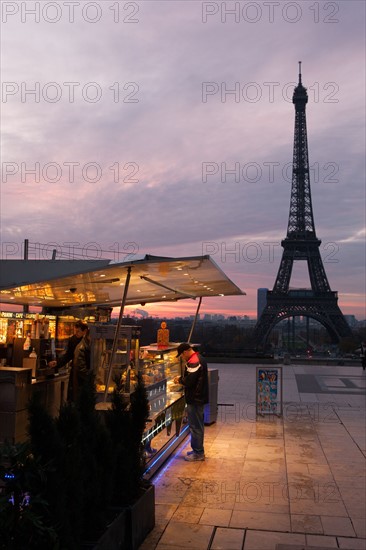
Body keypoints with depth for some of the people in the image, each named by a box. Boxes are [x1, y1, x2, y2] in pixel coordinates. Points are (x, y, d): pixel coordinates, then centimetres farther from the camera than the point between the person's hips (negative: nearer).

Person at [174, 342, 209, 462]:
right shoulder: (199, 358, 13)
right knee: (198, 425, 18)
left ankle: (198, 453, 7)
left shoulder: (193, 361, -21)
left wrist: (180, 379, -7)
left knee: (195, 426, -1)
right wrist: (182, 380, 8)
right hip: (199, 397, 11)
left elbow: (189, 381, -25)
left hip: (195, 399, -11)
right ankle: (198, 450, 28)